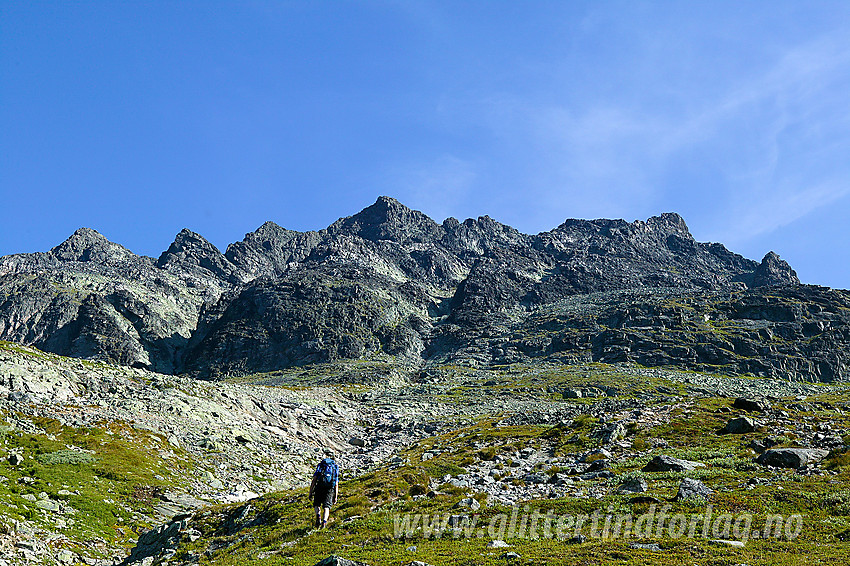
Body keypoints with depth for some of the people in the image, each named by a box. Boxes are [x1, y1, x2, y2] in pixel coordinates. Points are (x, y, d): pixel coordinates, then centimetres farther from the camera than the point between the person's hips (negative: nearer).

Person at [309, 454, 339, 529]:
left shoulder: (320, 465, 19)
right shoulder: (335, 468, 23)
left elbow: (314, 480, 7)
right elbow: (336, 485, 15)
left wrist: (310, 492, 7)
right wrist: (335, 497, 16)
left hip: (320, 487, -1)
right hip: (330, 489, 1)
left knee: (317, 504, 17)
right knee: (326, 506, 1)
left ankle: (318, 515, -10)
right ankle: (324, 521, -22)